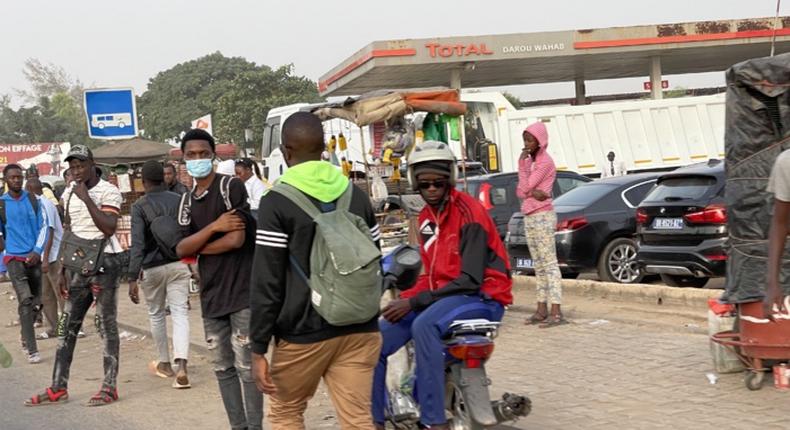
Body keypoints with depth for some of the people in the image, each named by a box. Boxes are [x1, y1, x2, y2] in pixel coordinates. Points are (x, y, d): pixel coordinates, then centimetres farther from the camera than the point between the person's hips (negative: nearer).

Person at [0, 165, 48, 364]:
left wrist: (37, 251, -6)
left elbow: (43, 226, 4)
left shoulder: (33, 200, 6)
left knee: (36, 302, 10)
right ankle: (32, 350, -16)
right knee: (26, 301, -16)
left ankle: (25, 335, 35)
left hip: (33, 257, 3)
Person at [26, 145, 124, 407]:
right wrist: (63, 270, 15)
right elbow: (68, 233, 18)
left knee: (106, 326, -1)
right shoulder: (69, 193, 12)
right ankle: (58, 389, 12)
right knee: (67, 326, 7)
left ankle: (109, 387, 5)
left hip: (104, 263, -7)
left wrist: (86, 198, -21)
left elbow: (109, 228, -21)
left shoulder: (108, 191, -8)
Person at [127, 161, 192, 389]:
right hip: (178, 264, 1)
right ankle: (181, 367, -17)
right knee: (180, 312, -1)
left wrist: (133, 278, -17)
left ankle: (164, 364, 29)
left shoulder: (139, 206, -8)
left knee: (156, 314, 17)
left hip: (152, 267, -1)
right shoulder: (179, 200, 0)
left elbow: (137, 243, -16)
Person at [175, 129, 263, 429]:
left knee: (246, 367, -3)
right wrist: (213, 227, -15)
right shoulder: (187, 201, 11)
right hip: (211, 295, 7)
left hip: (242, 291, -7)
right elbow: (181, 250, 1)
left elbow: (237, 239, -17)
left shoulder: (231, 187, -8)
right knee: (223, 368, 11)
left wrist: (196, 247, -3)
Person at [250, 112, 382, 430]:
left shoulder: (277, 202, -9)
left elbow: (267, 283, -12)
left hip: (305, 333, -4)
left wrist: (258, 349, -8)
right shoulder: (357, 196, 8)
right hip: (358, 330, 4)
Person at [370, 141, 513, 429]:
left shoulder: (468, 211, -14)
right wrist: (404, 298, -3)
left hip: (482, 296, -8)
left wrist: (414, 302, -22)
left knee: (424, 325, -37)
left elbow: (470, 280, -20)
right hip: (443, 295, 9)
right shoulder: (426, 217, 12)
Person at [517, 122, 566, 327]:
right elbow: (520, 191, 9)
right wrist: (533, 192, -11)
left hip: (542, 217, -9)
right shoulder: (532, 161, 17)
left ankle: (556, 312, -14)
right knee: (539, 266, 9)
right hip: (530, 217, 9)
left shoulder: (545, 162, -10)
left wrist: (522, 164, -8)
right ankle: (542, 310, 12)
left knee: (549, 264, -11)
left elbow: (526, 186, -16)